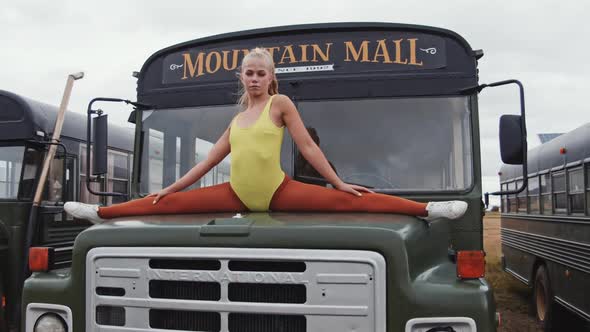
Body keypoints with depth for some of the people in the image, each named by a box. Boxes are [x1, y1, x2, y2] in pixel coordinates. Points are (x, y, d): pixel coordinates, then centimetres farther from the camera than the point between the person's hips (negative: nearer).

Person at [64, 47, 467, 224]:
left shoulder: (281, 103, 1)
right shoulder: (235, 120, 16)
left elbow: (306, 144, -1)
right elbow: (209, 161, 19)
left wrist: (338, 181, -4)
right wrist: (170, 187, 19)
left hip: (279, 192, -4)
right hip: (238, 195, 5)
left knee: (345, 201, -18)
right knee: (173, 203, 1)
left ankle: (426, 210, -21)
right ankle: (101, 212, 8)